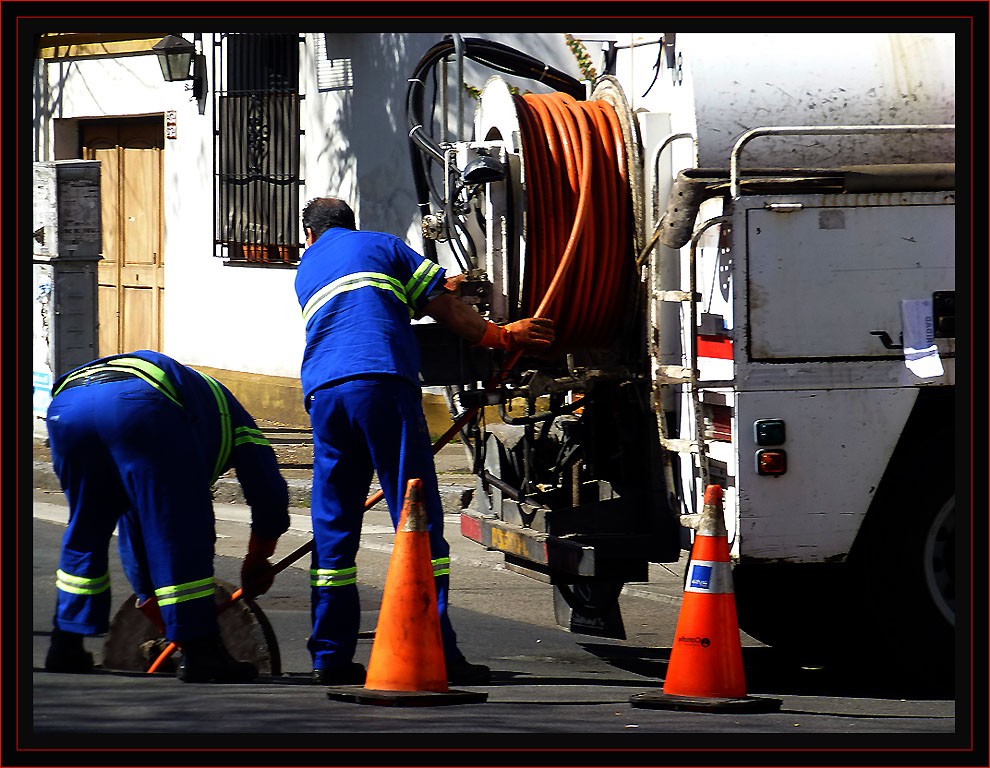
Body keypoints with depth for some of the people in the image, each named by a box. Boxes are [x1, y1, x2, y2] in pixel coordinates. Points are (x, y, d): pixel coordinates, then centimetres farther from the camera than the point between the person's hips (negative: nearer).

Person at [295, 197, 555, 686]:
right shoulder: (381, 245, 19)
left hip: (322, 391, 4)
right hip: (382, 381, -4)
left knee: (332, 524, 9)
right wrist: (500, 336, 23)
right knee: (418, 516, -5)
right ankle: (436, 653, -12)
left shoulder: (305, 272, 31)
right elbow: (443, 308, 13)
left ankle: (331, 656, 7)